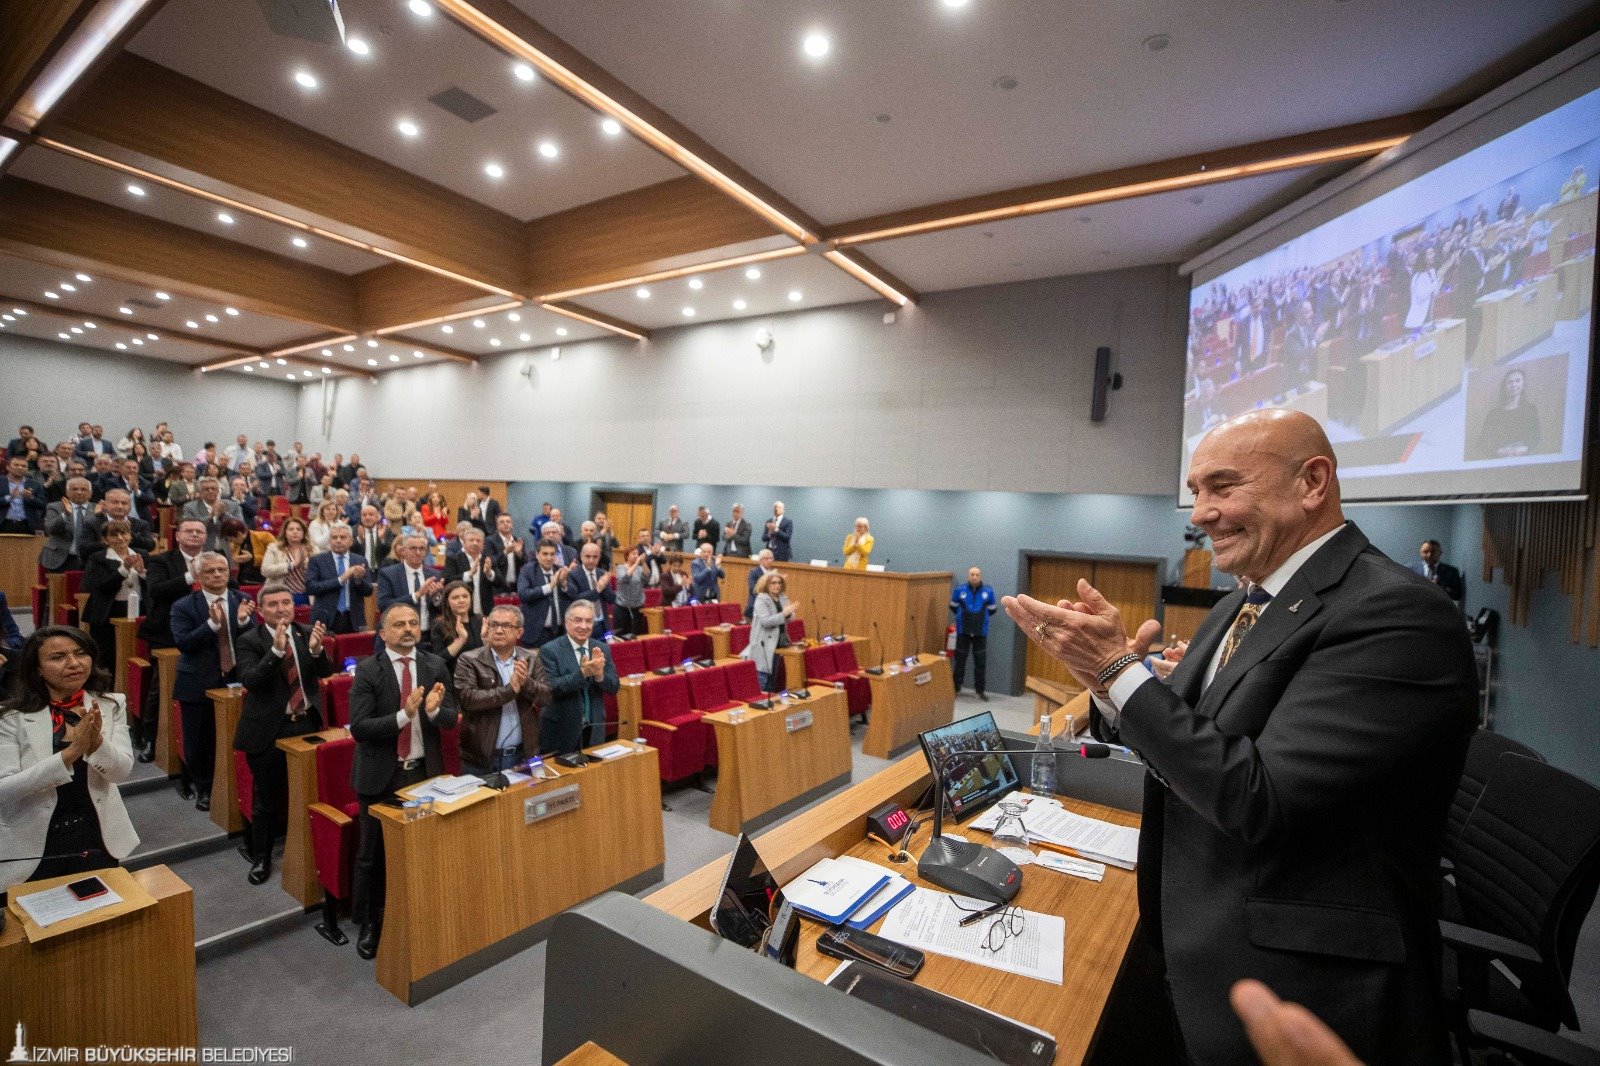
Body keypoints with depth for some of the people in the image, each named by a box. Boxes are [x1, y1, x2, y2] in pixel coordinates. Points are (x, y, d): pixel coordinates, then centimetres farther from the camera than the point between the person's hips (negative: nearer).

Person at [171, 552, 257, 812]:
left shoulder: (242, 602, 1)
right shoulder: (184, 607, -4)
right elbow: (183, 643, -15)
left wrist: (243, 620, -24)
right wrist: (212, 623, -29)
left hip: (236, 681, 1)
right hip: (199, 684, -1)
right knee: (199, 743, 11)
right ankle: (203, 789, 31)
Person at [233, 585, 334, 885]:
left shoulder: (307, 632, 0)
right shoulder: (250, 641, -8)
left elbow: (326, 672, -6)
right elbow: (249, 680, -21)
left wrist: (316, 648, -26)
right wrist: (276, 650, -34)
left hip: (307, 724, 3)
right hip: (268, 730, -2)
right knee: (265, 799, 10)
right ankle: (261, 858, 29)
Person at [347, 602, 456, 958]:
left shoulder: (435, 666, -2)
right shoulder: (368, 670, -10)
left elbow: (451, 719, -2)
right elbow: (358, 727, -15)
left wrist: (433, 710, -24)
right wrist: (404, 715, -29)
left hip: (424, 771, 3)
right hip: (381, 775, -2)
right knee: (373, 853, 11)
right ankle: (369, 922, 32)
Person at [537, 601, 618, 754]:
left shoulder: (602, 649, 3)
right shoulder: (549, 651, -9)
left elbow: (614, 688, -1)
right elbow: (550, 688, -18)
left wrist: (599, 673, -21)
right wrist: (582, 673, -29)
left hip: (594, 730, 4)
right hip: (560, 730, -4)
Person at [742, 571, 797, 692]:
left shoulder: (783, 599, 8)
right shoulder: (761, 599, -12)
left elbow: (789, 619, 9)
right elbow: (765, 621, -22)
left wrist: (789, 613, -13)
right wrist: (783, 614, -26)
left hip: (778, 642, 7)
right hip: (764, 643, -7)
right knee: (763, 672, -7)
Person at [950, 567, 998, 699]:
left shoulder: (988, 591, -4)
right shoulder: (959, 590, -5)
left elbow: (992, 609, 12)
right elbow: (953, 606, 11)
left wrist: (981, 617, 9)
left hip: (981, 633, 1)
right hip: (963, 632, 0)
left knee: (981, 663, 6)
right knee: (960, 661, 8)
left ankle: (979, 690, 19)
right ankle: (956, 688, 21)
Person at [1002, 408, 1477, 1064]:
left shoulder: (1395, 616, -23)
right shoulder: (1239, 607, 4)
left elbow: (1259, 800, -29)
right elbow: (1185, 740, 6)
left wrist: (1120, 668, -25)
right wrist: (1106, 681, -12)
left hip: (1302, 991, -7)